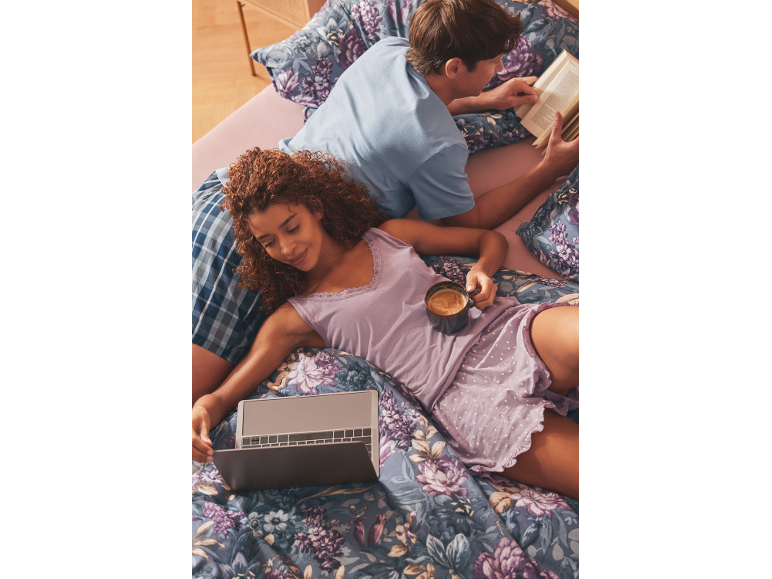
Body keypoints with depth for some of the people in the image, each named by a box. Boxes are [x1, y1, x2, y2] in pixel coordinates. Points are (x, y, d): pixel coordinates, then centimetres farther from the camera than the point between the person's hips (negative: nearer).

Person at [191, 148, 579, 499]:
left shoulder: (388, 236, 19)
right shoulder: (294, 318, 12)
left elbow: (491, 238, 26)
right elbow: (223, 395, 9)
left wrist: (483, 270, 2)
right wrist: (201, 413, -15)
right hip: (459, 393, -3)